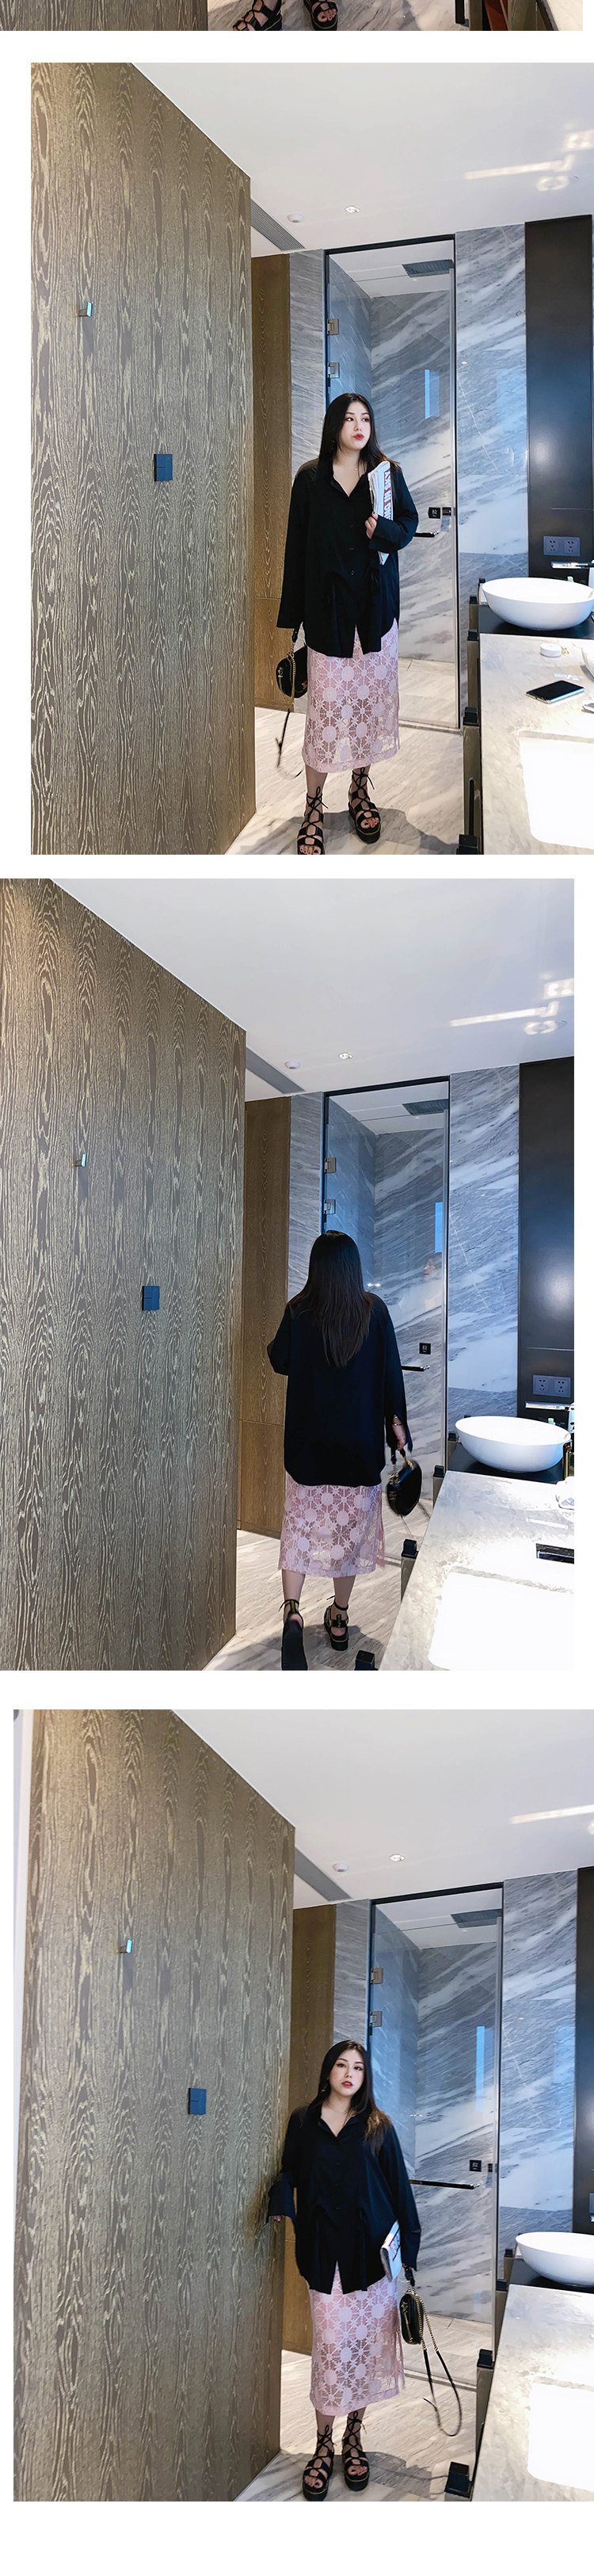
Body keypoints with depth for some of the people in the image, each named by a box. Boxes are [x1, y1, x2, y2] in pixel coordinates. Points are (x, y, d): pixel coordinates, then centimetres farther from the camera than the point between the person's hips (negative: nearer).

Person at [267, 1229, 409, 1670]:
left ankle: (292, 1610, -16)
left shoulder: (299, 1311, -9)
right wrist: (397, 1423, 8)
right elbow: (391, 1370, -3)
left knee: (300, 1523, 6)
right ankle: (340, 1619, 24)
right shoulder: (375, 1311, -7)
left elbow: (279, 1361, 3)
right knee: (351, 1524, 15)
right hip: (360, 1441, 1)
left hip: (308, 1440, -1)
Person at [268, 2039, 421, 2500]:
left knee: (365, 2343, 3)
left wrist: (409, 2245, 0)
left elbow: (398, 2186, 4)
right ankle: (324, 2446, 9)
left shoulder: (378, 2126, 4)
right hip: (324, 2250, 0)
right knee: (330, 2346, -2)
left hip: (370, 2250, 0)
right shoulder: (303, 2123, 6)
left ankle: (354, 2437, 18)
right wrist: (281, 2198, -13)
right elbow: (290, 2171, 10)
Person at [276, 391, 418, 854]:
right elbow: (297, 545, 3)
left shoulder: (387, 473, 6)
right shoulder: (310, 479, 2)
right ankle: (314, 806, 1)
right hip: (328, 604, -2)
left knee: (372, 698, 6)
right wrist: (293, 612, 0)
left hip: (376, 605, 2)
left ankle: (360, 789, 22)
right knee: (326, 703, -6)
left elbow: (409, 523, 7)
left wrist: (384, 530, -17)